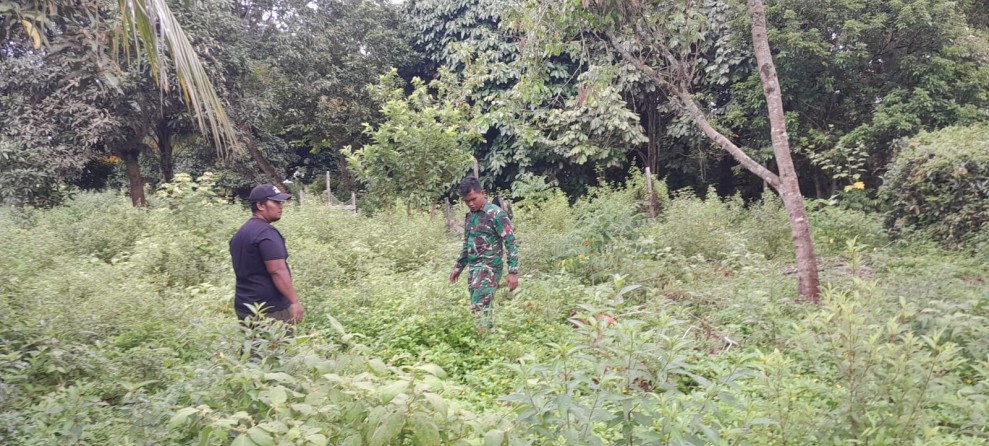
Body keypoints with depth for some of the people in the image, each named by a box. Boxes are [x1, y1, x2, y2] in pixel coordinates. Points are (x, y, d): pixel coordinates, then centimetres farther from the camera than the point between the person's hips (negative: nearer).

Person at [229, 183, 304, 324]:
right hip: (270, 310, -9)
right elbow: (278, 271, -23)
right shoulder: (266, 233, -16)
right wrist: (294, 301, -21)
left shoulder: (240, 233, 15)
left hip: (244, 307, 9)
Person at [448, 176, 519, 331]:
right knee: (476, 307, 8)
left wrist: (513, 272, -18)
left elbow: (511, 243, -13)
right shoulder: (469, 216, 12)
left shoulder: (496, 214, -11)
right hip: (472, 267, 8)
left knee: (480, 307, -14)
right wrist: (458, 267, 24)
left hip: (489, 268, -8)